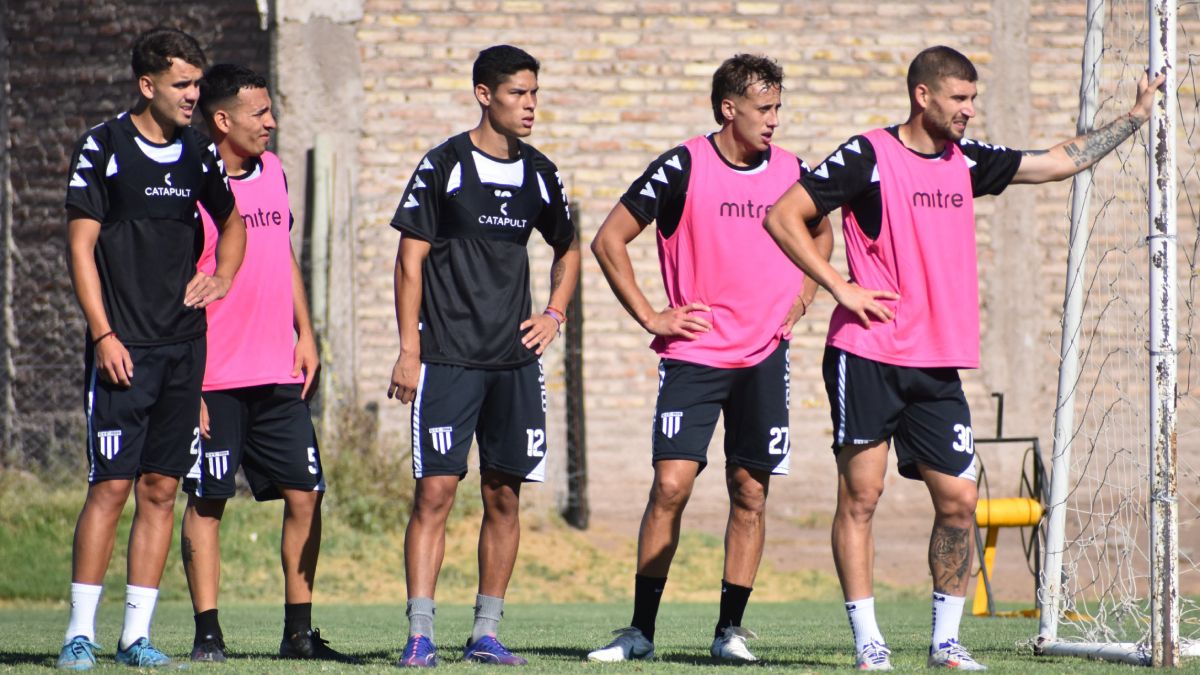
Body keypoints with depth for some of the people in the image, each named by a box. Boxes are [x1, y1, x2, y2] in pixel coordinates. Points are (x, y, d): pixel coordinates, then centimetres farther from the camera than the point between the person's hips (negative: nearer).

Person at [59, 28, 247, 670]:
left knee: (161, 488, 4)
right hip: (123, 348, -5)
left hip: (184, 345, 5)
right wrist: (104, 335, -13)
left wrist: (221, 276, 8)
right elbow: (81, 246, -6)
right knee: (111, 485, -9)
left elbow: (232, 219, 28)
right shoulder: (102, 147, -4)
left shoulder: (197, 152, 11)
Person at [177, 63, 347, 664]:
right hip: (216, 381, -6)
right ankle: (207, 632, 3)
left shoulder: (273, 173, 12)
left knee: (304, 496, 3)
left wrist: (304, 334, 14)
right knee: (206, 502, -1)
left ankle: (299, 631, 11)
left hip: (280, 376, 6)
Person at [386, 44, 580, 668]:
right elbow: (411, 259, -4)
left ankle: (486, 634, 12)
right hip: (448, 358, -5)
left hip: (516, 359, 5)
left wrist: (554, 314, 10)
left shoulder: (539, 175, 10)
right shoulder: (445, 165, -4)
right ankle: (419, 635, -11)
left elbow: (568, 249, 27)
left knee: (504, 495, 5)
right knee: (435, 490, -9)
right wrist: (409, 351, -9)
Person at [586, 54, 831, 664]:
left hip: (764, 355, 3)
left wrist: (803, 295, 12)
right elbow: (609, 242, -2)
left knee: (751, 493, 2)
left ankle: (730, 629, 11)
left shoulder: (790, 172, 5)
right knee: (671, 483, -11)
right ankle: (641, 630, -3)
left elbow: (820, 231, 27)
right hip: (694, 354, -3)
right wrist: (651, 318, -4)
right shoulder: (683, 169, -7)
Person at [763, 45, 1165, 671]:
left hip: (937, 366, 6)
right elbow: (782, 216, -6)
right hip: (868, 356, -6)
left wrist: (1135, 117, 17)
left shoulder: (966, 161, 12)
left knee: (958, 499, 1)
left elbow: (1061, 160, 21)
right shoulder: (867, 157, -6)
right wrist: (840, 287, -11)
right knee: (860, 495, -3)